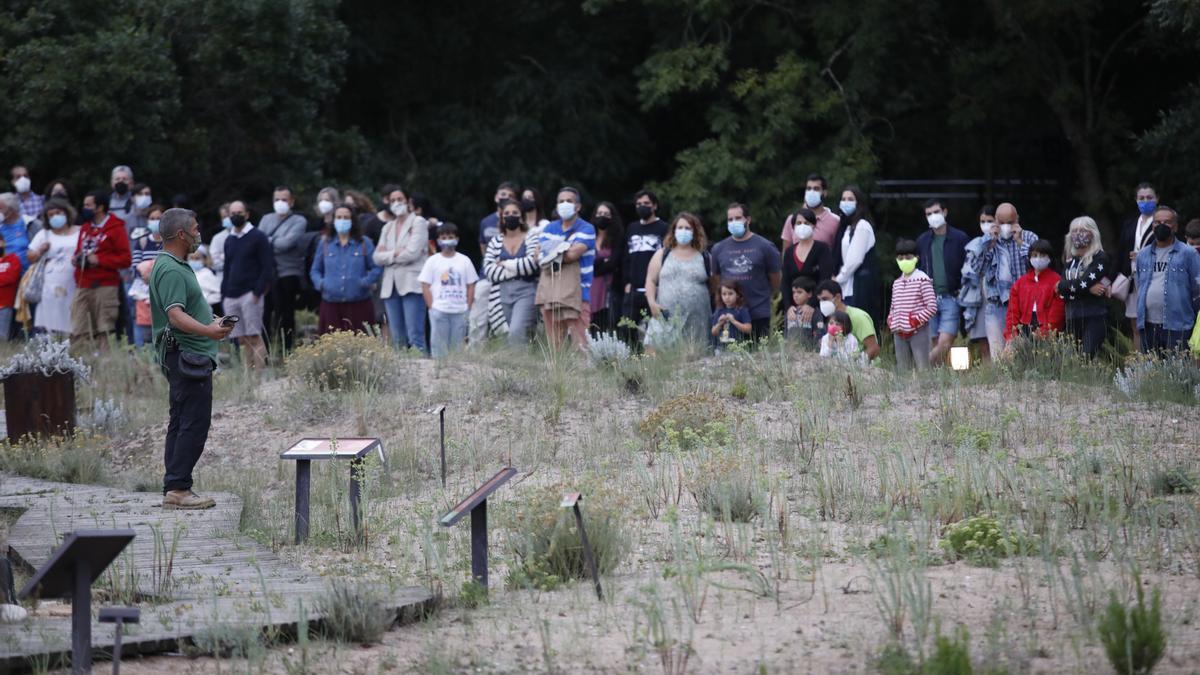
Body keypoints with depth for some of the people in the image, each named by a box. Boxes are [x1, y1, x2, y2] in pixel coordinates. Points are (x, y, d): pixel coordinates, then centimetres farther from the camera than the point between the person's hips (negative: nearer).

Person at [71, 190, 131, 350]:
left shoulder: (116, 228, -2)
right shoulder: (85, 228, 19)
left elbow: (126, 259, -8)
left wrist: (99, 260, -14)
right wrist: (75, 259, 7)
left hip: (105, 287, -6)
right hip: (82, 287, 6)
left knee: (104, 333, -5)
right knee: (78, 333, -3)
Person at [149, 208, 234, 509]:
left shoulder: (177, 267, 18)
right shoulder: (171, 271, -18)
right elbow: (176, 316, -29)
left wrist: (213, 323, 39)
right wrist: (208, 331, -40)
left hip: (186, 358, 11)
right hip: (187, 356, -11)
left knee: (181, 423, 12)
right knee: (194, 424, -12)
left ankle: (174, 489, 14)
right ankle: (177, 488, -13)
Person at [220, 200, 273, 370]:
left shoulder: (257, 237, 0)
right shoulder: (229, 240, 18)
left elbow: (268, 266, -5)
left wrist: (258, 291, -14)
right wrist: (223, 296, 13)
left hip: (250, 294, -6)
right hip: (231, 297, 6)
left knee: (254, 337, -10)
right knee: (242, 340, 3)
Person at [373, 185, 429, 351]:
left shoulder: (418, 223, 3)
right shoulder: (387, 228, 20)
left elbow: (412, 252, -9)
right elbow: (377, 257, 10)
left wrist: (388, 255, 3)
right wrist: (395, 254, -6)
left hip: (411, 283, -6)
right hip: (391, 286, 6)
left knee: (415, 337, -14)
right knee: (397, 339, 3)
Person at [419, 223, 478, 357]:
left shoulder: (464, 261, 7)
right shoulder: (433, 261, 3)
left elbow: (471, 286, 8)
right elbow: (425, 286, 2)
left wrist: (468, 308, -1)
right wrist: (432, 307, -7)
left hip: (460, 311, 1)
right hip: (439, 310, -1)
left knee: (457, 346, 3)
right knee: (439, 346, -2)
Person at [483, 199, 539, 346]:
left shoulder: (531, 238, 4)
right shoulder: (495, 242, 13)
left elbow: (532, 264, -11)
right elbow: (489, 270, 0)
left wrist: (505, 264, -2)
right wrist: (517, 270, -7)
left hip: (526, 291, -4)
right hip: (504, 294, 4)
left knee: (516, 331, -22)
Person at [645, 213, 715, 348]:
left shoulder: (705, 258, 11)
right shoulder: (662, 255, 12)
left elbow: (714, 287, 14)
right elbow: (651, 281, 11)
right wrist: (652, 303, -4)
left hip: (696, 321, 0)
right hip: (666, 319, 0)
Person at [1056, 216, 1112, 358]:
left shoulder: (1100, 258, -2)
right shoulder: (1070, 260, 17)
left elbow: (1083, 283, -14)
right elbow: (1061, 287, 2)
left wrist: (1065, 286, 0)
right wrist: (1088, 288, -8)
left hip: (1094, 318, -6)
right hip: (1073, 318, 6)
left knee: (1089, 356, -18)